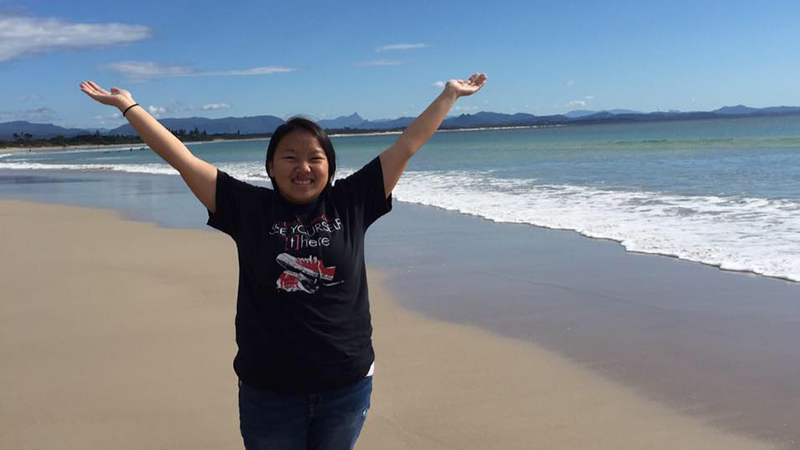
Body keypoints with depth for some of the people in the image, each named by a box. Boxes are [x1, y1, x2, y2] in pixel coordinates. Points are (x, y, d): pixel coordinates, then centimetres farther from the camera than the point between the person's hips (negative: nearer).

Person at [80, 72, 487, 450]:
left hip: (348, 386, 1)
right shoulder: (249, 208, -4)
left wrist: (449, 94, 10)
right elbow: (180, 157, 0)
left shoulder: (351, 203, -2)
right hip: (268, 390, -1)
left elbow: (407, 145, 3)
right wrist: (127, 106, 4)